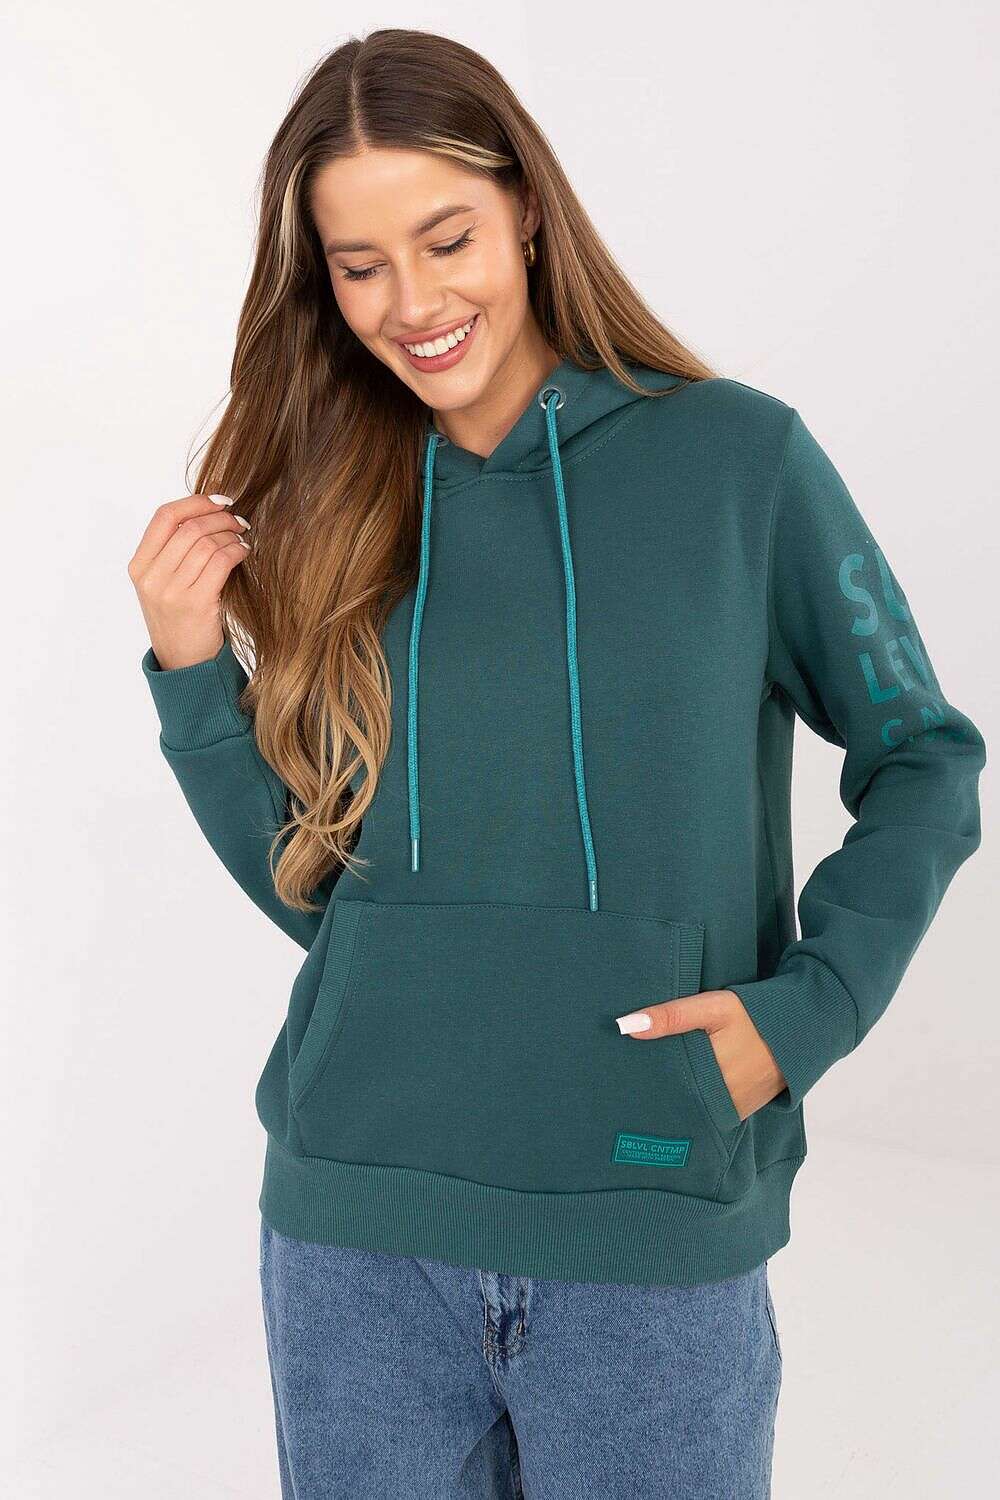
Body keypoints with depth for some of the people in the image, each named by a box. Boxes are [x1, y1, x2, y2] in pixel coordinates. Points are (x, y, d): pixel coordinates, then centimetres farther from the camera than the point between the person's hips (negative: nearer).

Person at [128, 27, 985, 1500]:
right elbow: (309, 886, 5)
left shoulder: (739, 459, -5)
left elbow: (925, 765, 2)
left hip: (658, 1236, -2)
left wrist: (806, 1008, -10)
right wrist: (193, 669, -7)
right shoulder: (323, 509, 3)